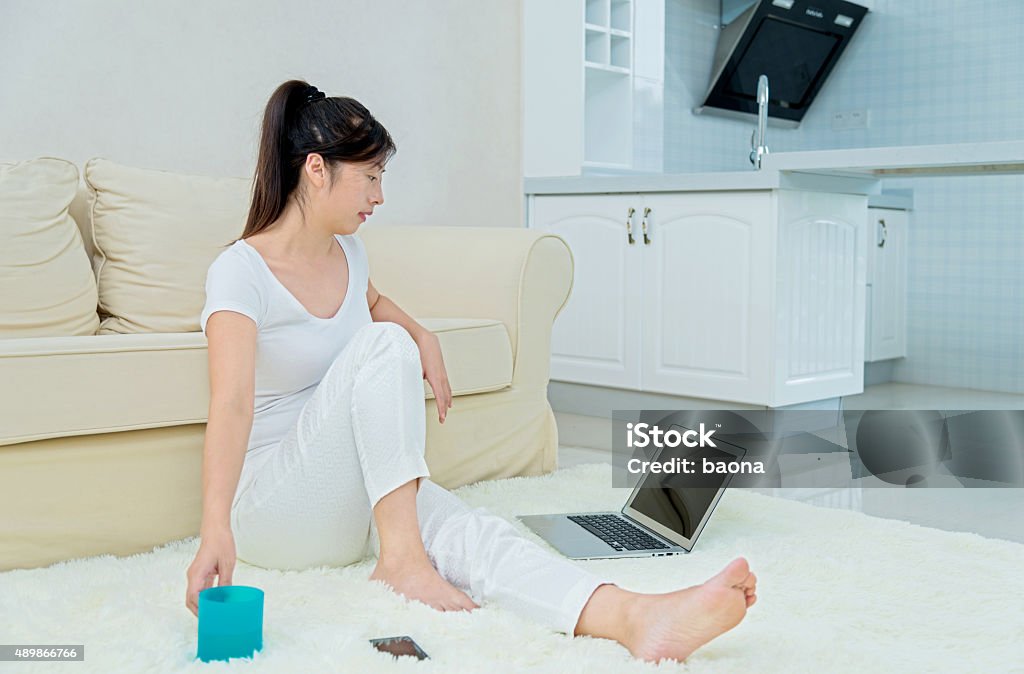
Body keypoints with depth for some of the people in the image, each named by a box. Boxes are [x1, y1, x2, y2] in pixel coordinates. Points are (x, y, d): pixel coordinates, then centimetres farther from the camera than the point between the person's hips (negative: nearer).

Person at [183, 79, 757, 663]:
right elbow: (232, 403, -30)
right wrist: (216, 529, -44)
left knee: (468, 532, -28)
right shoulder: (241, 271, -15)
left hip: (358, 498, 6)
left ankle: (634, 618, -53)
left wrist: (424, 338, 10)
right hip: (271, 500, -5)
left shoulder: (348, 253, 8)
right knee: (381, 343, -28)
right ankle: (400, 555, -28)